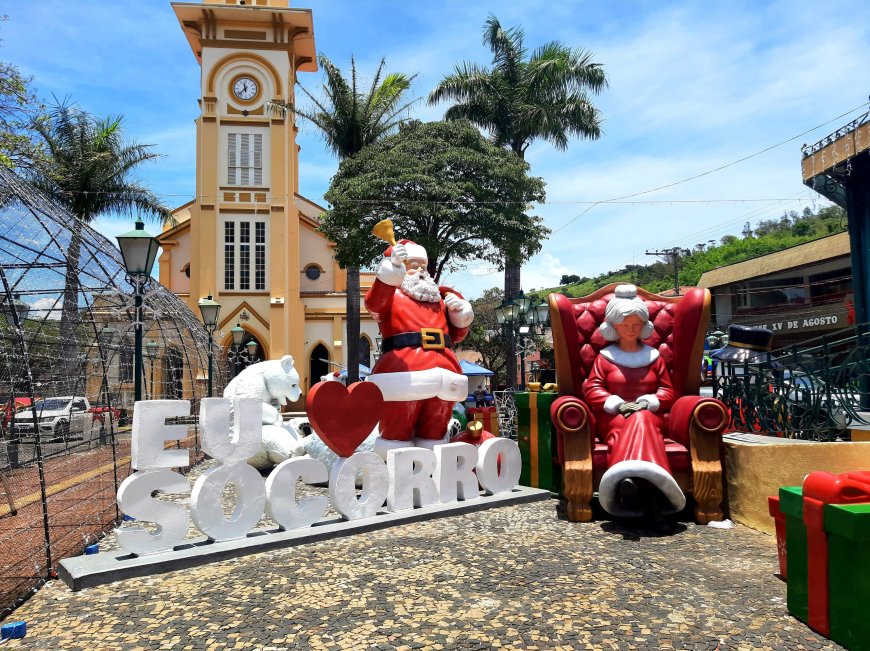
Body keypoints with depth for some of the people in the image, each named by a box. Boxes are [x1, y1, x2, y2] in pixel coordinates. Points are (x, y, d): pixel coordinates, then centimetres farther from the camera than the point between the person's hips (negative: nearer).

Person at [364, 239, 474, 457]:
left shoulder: (439, 299, 27)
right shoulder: (392, 294, 9)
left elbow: (456, 334, 30)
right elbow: (375, 304, -17)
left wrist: (460, 313, 10)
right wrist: (393, 267, -31)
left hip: (442, 372, 6)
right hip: (403, 373, -6)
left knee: (435, 433, 14)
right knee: (397, 431, -3)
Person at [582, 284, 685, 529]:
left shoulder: (653, 357, 21)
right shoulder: (605, 357, 15)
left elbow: (668, 391, 16)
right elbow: (591, 389, 5)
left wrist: (648, 401, -7)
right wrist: (617, 403, -13)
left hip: (649, 415, 1)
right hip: (613, 417, -1)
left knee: (641, 421, -38)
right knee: (632, 427, -38)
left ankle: (628, 481, -63)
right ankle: (650, 496, -62)